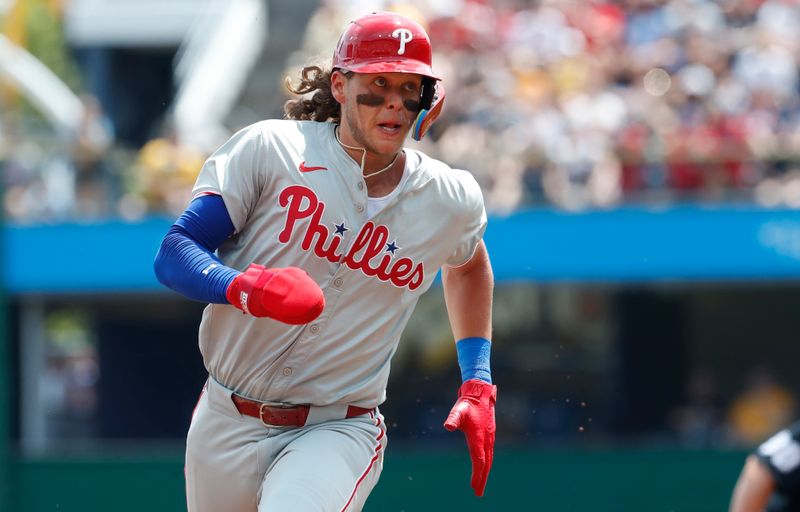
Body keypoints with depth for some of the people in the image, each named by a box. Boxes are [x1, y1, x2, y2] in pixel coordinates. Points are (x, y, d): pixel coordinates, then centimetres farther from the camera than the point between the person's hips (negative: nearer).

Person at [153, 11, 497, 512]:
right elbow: (173, 254, -10)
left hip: (340, 430, -1)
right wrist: (239, 287, -31)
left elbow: (468, 264, 26)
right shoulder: (270, 148, -7)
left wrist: (478, 385, 19)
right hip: (227, 425, 1)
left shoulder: (453, 200, 2)